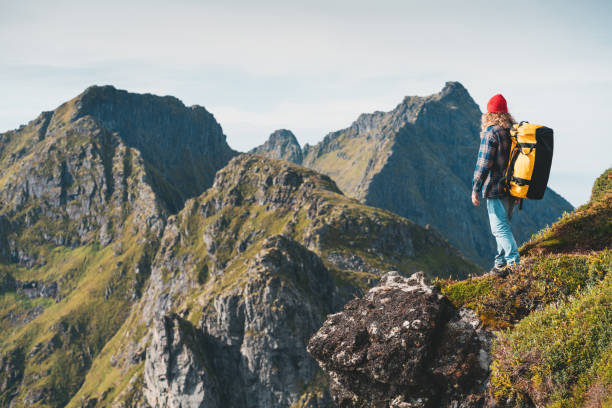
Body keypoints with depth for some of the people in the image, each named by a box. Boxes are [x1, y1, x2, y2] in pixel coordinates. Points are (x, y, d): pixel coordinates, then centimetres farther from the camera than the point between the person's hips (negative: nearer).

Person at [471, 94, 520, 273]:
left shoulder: (491, 133, -13)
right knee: (503, 225, 18)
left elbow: (483, 164, -15)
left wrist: (475, 190, -9)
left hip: (495, 189, -8)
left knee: (500, 228, -5)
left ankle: (515, 263, -15)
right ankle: (501, 262, 25)